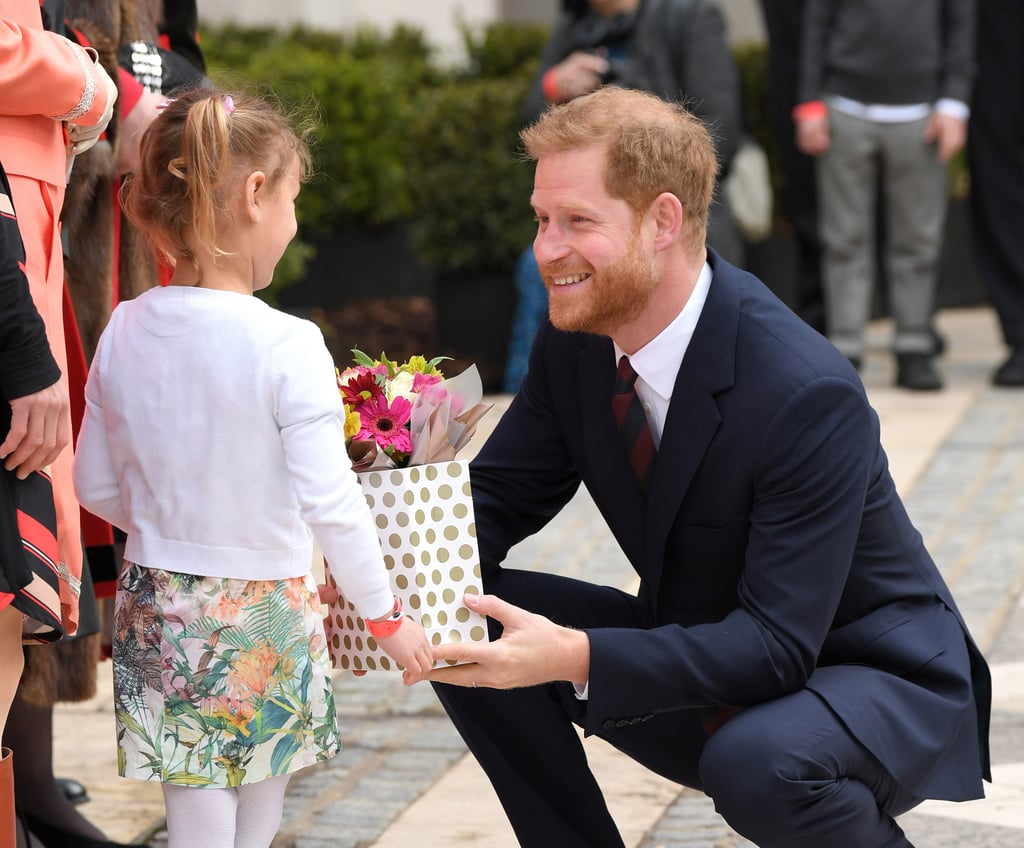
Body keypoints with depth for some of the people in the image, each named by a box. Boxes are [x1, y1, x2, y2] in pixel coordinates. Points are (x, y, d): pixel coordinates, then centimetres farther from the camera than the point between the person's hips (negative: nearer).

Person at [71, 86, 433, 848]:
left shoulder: (124, 334, -4)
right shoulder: (286, 346, -20)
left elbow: (96, 486, 5)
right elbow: (329, 503, -19)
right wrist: (386, 616, -7)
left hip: (157, 606, 4)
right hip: (264, 610, -4)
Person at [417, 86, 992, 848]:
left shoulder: (808, 395, -30)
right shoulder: (575, 340, -8)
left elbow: (778, 643, -31)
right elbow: (496, 496, 0)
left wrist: (574, 658, -42)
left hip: (875, 680, -6)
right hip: (707, 656, 6)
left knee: (758, 763, -39)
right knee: (465, 626, -12)